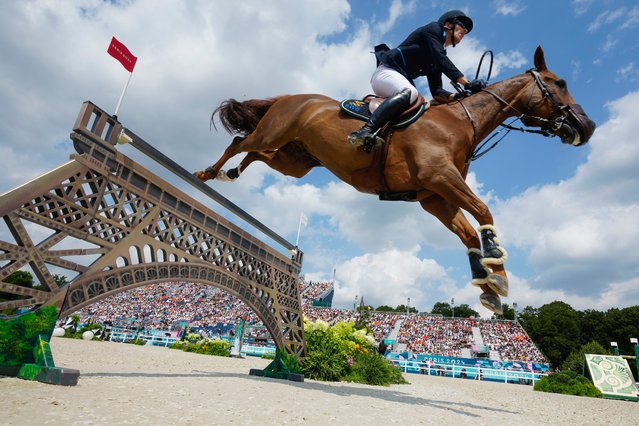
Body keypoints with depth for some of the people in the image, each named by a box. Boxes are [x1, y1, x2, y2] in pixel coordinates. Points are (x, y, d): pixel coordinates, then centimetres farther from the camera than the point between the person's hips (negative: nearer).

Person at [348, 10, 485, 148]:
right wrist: (467, 83, -18)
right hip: (386, 72, -9)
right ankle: (367, 129, -50)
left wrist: (457, 97, -6)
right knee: (410, 92, -36)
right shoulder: (434, 29, 3)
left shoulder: (439, 56, 23)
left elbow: (436, 92, 12)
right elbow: (441, 60, -15)